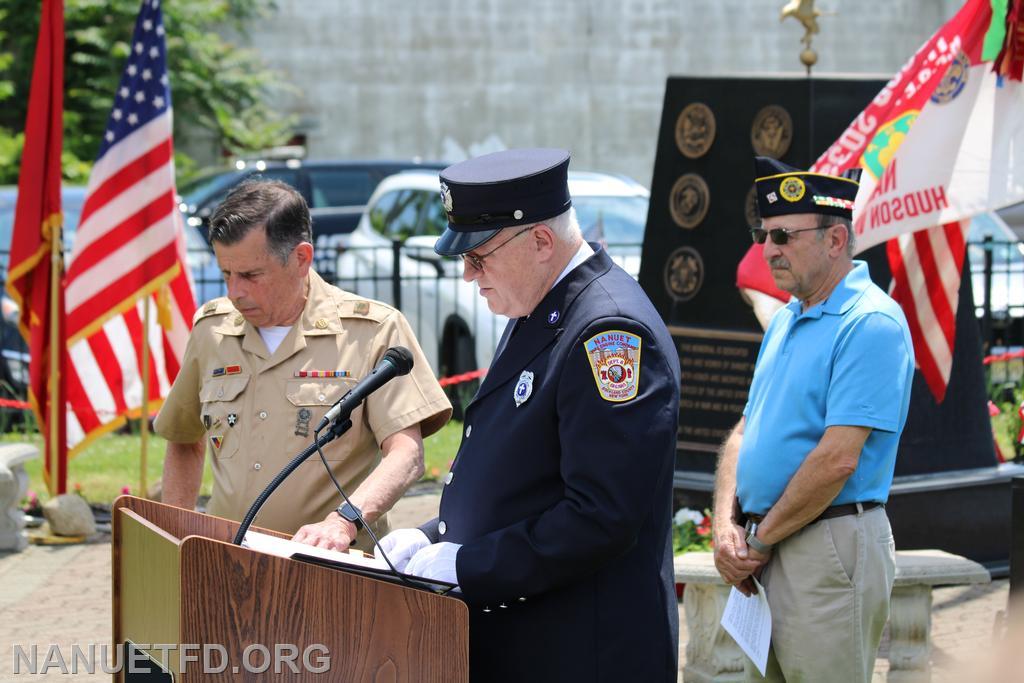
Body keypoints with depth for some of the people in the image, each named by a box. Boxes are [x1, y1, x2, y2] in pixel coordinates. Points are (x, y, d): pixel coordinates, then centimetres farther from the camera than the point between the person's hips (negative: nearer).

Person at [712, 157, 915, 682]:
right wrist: (726, 525, -1)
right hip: (766, 555, 9)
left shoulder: (871, 324, -14)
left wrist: (759, 541, -12)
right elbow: (744, 432, 16)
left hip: (830, 550, -9)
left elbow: (837, 460, -20)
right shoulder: (784, 321, 15)